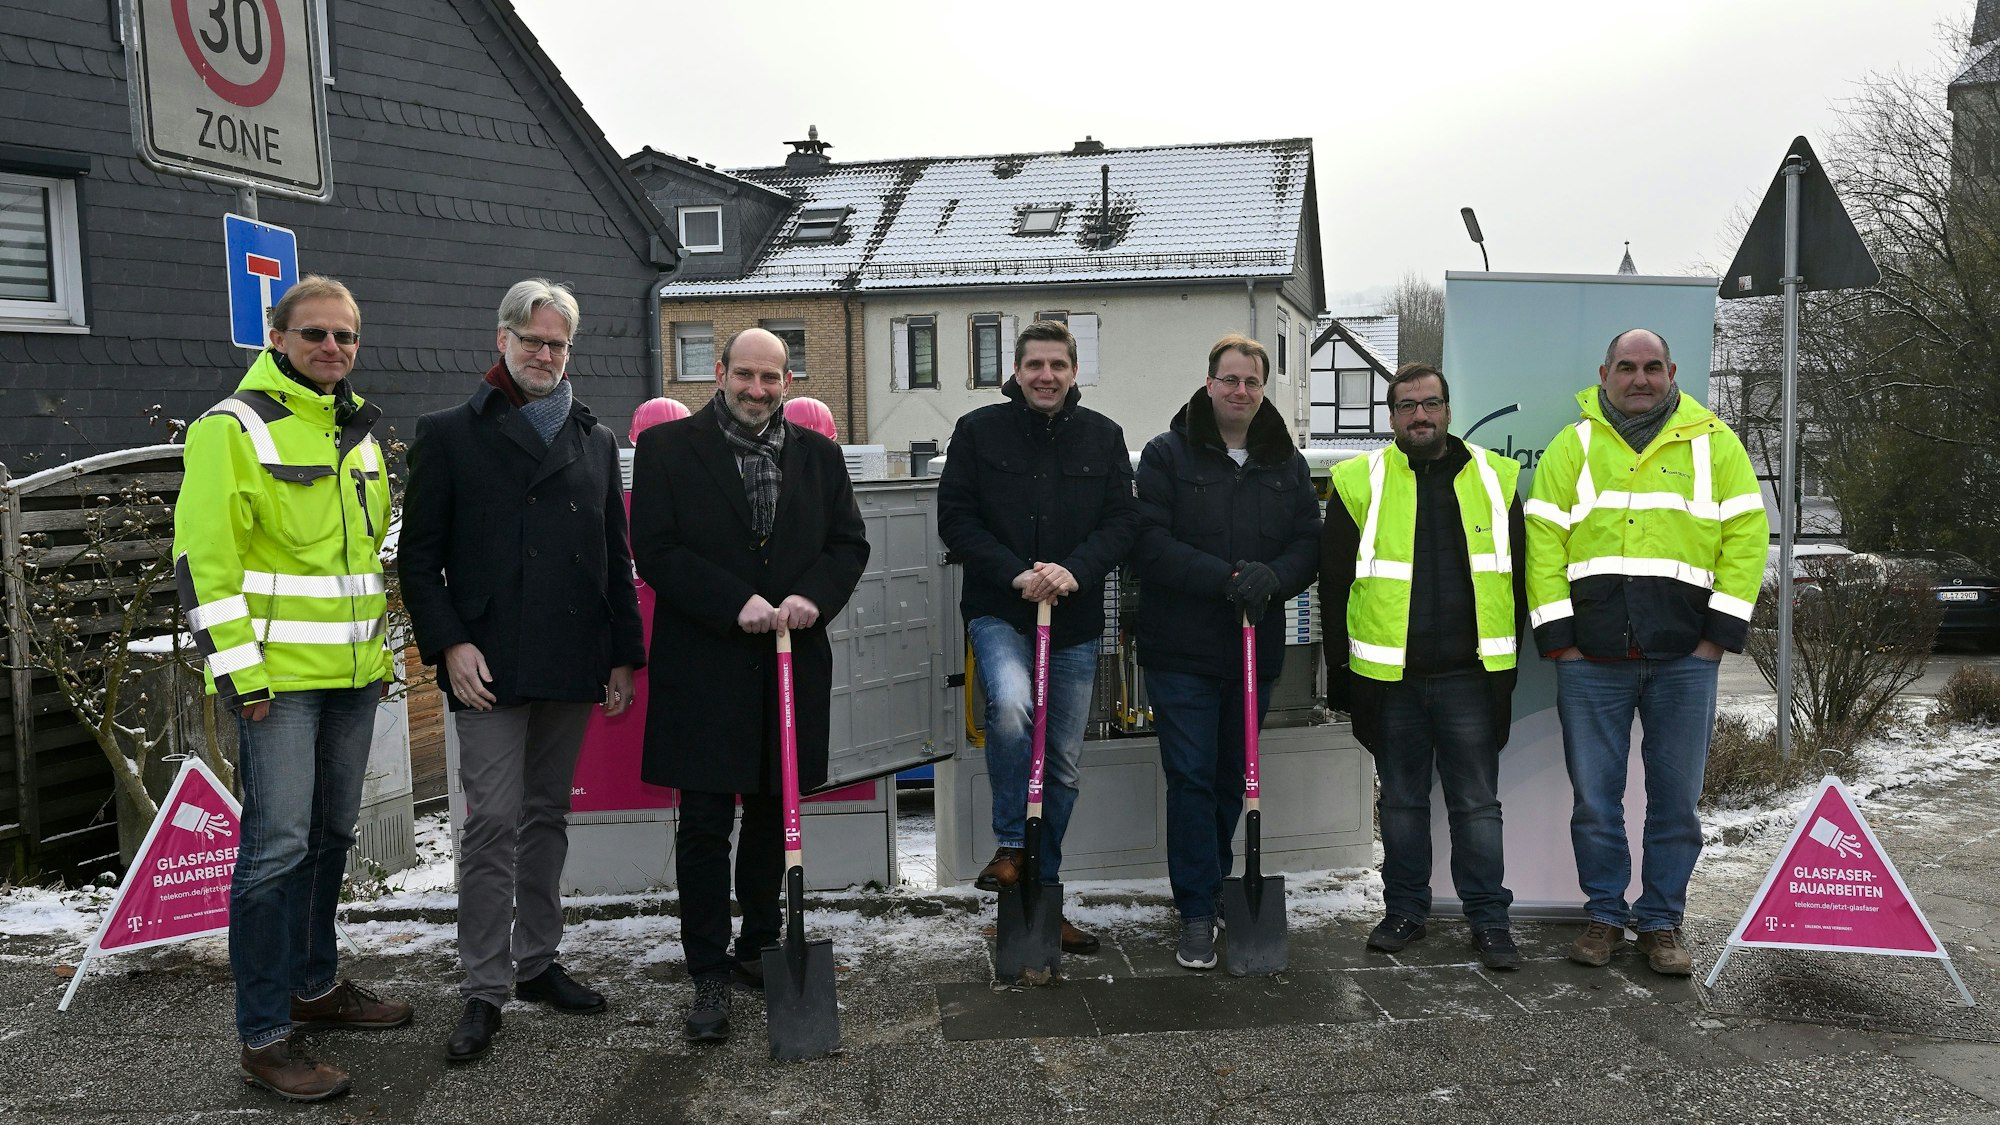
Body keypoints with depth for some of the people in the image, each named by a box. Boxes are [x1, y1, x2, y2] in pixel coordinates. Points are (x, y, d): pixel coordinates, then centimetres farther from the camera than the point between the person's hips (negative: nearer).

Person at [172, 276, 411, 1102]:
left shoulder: (357, 431, 15)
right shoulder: (234, 427, -9)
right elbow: (202, 559, -14)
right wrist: (238, 670, -17)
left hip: (352, 672, 8)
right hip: (277, 677, -8)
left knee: (330, 835, 16)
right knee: (277, 847, -5)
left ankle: (315, 984, 32)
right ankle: (264, 1035, 4)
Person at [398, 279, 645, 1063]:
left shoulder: (595, 440, 15)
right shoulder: (451, 434, 3)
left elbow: (616, 557, 16)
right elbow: (419, 557, 0)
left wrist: (625, 653, 10)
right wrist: (449, 645, -11)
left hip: (571, 667, 4)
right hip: (490, 666, -4)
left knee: (547, 816, 13)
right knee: (493, 822, -6)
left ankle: (537, 962, 25)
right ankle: (484, 990, 4)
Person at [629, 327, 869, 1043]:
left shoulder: (818, 454, 10)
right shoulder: (667, 447, -1)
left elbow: (850, 544, 9)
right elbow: (656, 551, -8)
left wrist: (813, 598, -11)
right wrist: (736, 603, -18)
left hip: (792, 665, 4)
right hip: (704, 668, -3)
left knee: (772, 816, 14)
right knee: (705, 826, 0)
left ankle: (758, 947, 30)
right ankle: (709, 977, 10)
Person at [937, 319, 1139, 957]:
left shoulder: (1103, 438, 6)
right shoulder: (979, 431, -1)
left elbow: (1123, 521, 2)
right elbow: (955, 520, -4)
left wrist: (1075, 570, -16)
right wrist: (1014, 574, -17)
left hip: (1075, 621, 3)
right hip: (998, 612, -3)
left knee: (1064, 765, 9)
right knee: (1011, 706, -32)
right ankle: (1011, 845, -9)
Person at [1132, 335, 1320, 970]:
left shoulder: (1288, 464, 11)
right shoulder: (1167, 455, -2)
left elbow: (1309, 544, 5)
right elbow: (1149, 543, -11)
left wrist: (1271, 578, -17)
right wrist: (1226, 577, -21)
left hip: (1256, 650, 4)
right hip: (1181, 650, -4)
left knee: (1232, 780, 15)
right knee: (1191, 780, -3)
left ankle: (1209, 887, 32)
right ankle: (1198, 914, 5)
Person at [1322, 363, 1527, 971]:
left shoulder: (1495, 478, 5)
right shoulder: (1360, 483, 1)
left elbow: (1516, 577, 11)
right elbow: (1334, 583, 4)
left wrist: (1505, 663, 7)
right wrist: (1341, 672, 2)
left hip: (1469, 676, 0)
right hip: (1391, 677, 0)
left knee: (1477, 802, 5)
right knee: (1401, 800, 12)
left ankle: (1490, 920, 15)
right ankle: (1405, 910, 25)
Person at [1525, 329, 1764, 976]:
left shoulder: (1714, 444, 7)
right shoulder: (1572, 447, 8)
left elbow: (1746, 538, 3)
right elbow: (1543, 542, 3)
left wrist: (1719, 635, -5)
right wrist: (1557, 638, -4)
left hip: (1684, 657, 0)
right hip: (1591, 659, 0)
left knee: (1676, 801, 7)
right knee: (1595, 799, 6)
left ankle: (1661, 922, 20)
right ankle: (1605, 915, 21)